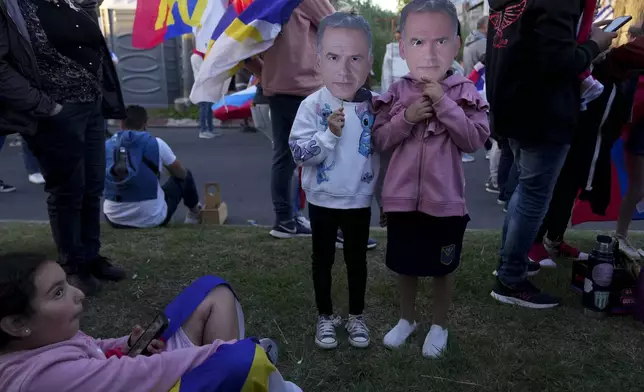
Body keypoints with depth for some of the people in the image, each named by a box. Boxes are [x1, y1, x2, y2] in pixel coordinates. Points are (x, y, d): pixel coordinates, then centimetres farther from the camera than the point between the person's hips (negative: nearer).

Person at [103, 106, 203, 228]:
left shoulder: (106, 145, 0)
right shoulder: (156, 144, -9)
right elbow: (181, 174, 6)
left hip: (115, 219, 4)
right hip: (151, 218, -3)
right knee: (185, 177, 22)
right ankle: (194, 213, 46)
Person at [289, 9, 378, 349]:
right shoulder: (312, 106, -14)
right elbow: (299, 153, -18)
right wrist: (330, 134, -31)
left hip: (360, 200, 2)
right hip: (322, 200, -1)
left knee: (357, 260, 16)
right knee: (322, 260, 14)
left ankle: (356, 316, 35)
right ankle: (325, 316, 33)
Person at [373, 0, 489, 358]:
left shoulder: (465, 93, -6)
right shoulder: (398, 93, -2)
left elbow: (475, 140, -14)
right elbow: (379, 141, -3)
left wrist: (444, 104, -20)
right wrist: (406, 118, -19)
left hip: (446, 200, -1)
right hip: (403, 197, 2)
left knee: (444, 268, 15)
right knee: (405, 265, 18)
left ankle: (439, 325, 38)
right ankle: (407, 318, 42)